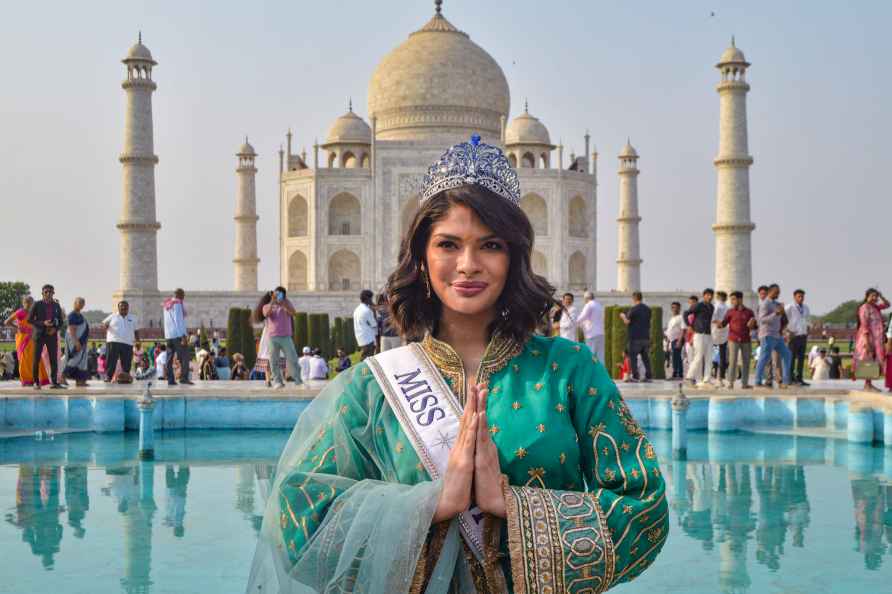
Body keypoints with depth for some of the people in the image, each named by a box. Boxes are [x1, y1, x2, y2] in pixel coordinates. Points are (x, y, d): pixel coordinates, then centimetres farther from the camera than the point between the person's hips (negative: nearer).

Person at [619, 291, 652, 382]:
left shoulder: (633, 309, -11)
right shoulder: (647, 309, 9)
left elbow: (627, 322, -10)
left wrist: (623, 316, 10)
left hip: (635, 337, -6)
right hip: (646, 336, 6)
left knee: (633, 357, 0)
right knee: (646, 357, 11)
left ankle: (635, 376, -6)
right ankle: (649, 376, 7)